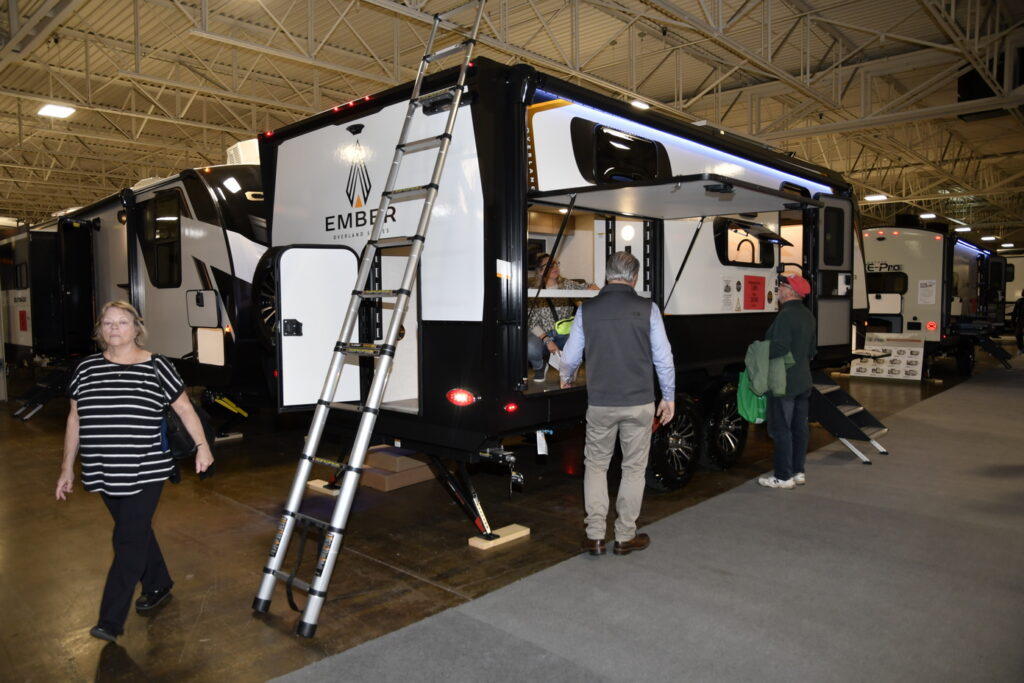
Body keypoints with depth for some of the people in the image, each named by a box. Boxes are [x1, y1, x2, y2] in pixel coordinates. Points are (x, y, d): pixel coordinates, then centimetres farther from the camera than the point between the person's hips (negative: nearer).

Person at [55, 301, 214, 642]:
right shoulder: (86, 368, 5)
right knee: (136, 533, 18)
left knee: (129, 541, -3)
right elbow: (75, 420, 12)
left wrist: (202, 446, -1)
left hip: (145, 473, -4)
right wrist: (67, 467, 12)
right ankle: (158, 586, 37)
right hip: (105, 474, 4)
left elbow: (184, 408, 2)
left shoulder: (156, 367, -6)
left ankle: (111, 621, 4)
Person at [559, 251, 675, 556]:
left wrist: (566, 378, 29)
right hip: (639, 403, -1)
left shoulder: (587, 310, 0)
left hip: (600, 403, 1)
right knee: (634, 468, 11)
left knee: (595, 465, 14)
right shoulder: (647, 308, -4)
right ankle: (625, 536, 19)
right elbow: (663, 358, -2)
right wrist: (669, 397, 11)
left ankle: (595, 536, 15)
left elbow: (570, 356, 7)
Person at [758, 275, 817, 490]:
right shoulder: (808, 316, 12)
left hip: (784, 383, -10)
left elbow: (779, 348, -26)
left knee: (780, 429, -3)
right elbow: (812, 350, 18)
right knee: (799, 427, 14)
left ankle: (783, 476, 2)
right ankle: (798, 471, 22)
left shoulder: (786, 315, -19)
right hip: (803, 381, 10)